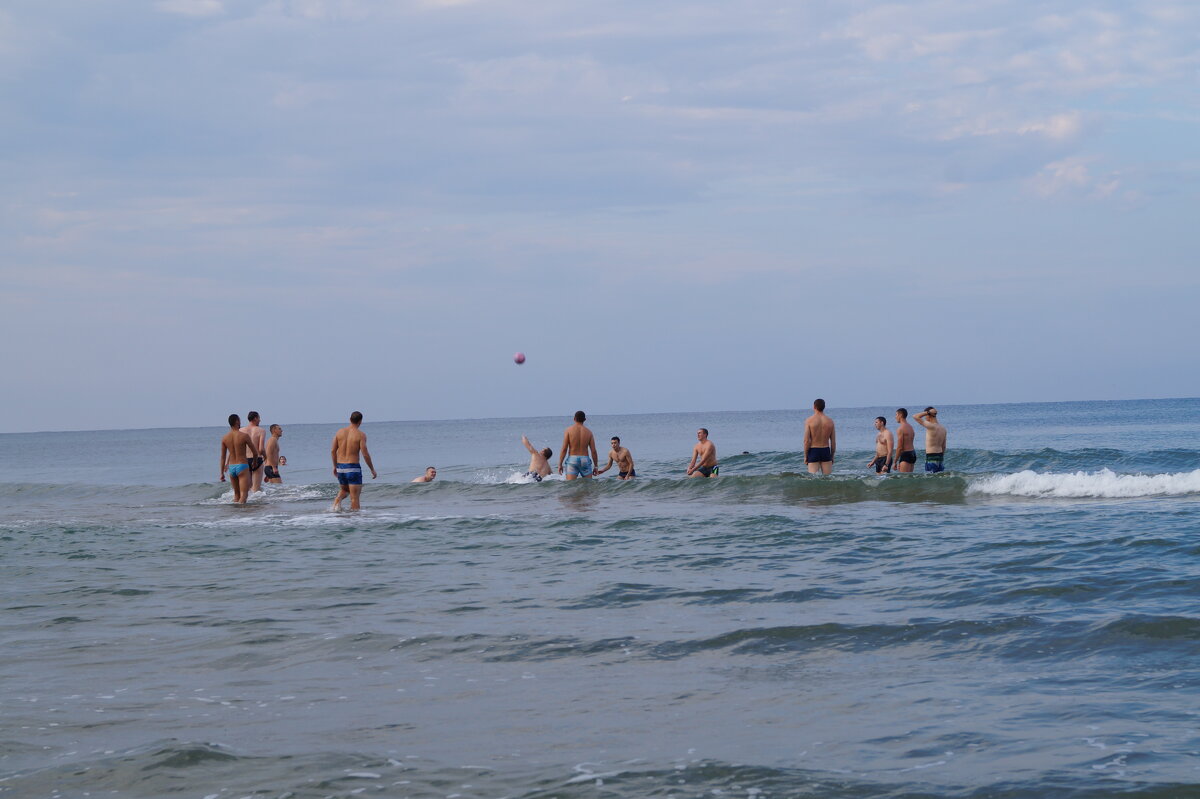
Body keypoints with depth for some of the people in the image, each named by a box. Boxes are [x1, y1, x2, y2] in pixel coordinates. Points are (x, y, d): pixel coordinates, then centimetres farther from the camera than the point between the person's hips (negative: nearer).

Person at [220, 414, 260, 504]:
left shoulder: (224, 438, 2)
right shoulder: (244, 436, -10)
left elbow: (223, 457, 7)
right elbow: (255, 452, -2)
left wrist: (222, 473, 14)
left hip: (231, 467, 5)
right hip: (242, 466, -5)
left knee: (236, 494, 17)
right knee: (244, 494, -8)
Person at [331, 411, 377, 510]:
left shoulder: (340, 432, 4)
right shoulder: (361, 435, -9)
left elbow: (333, 451, 6)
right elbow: (365, 454, -13)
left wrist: (335, 466, 20)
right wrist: (372, 470, -2)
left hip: (340, 467, 5)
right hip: (353, 467, -5)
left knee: (344, 490, 26)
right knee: (354, 497, 1)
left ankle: (338, 499, -1)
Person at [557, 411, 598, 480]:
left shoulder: (569, 430, -1)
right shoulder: (588, 432, 5)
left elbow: (564, 449, -6)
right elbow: (593, 451, 4)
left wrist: (560, 464, -2)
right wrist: (595, 466, 13)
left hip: (572, 459, -2)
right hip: (585, 460, 2)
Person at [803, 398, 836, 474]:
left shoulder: (809, 420, -7)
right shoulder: (830, 421, 2)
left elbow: (807, 441, -10)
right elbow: (833, 442, 5)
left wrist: (805, 456, -1)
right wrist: (832, 456, 16)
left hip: (813, 451, -2)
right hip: (826, 451, 2)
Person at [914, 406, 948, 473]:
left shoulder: (931, 427, -17)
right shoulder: (942, 428, 9)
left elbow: (915, 417, -18)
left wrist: (928, 412, -10)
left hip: (931, 457, -8)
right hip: (940, 456, 8)